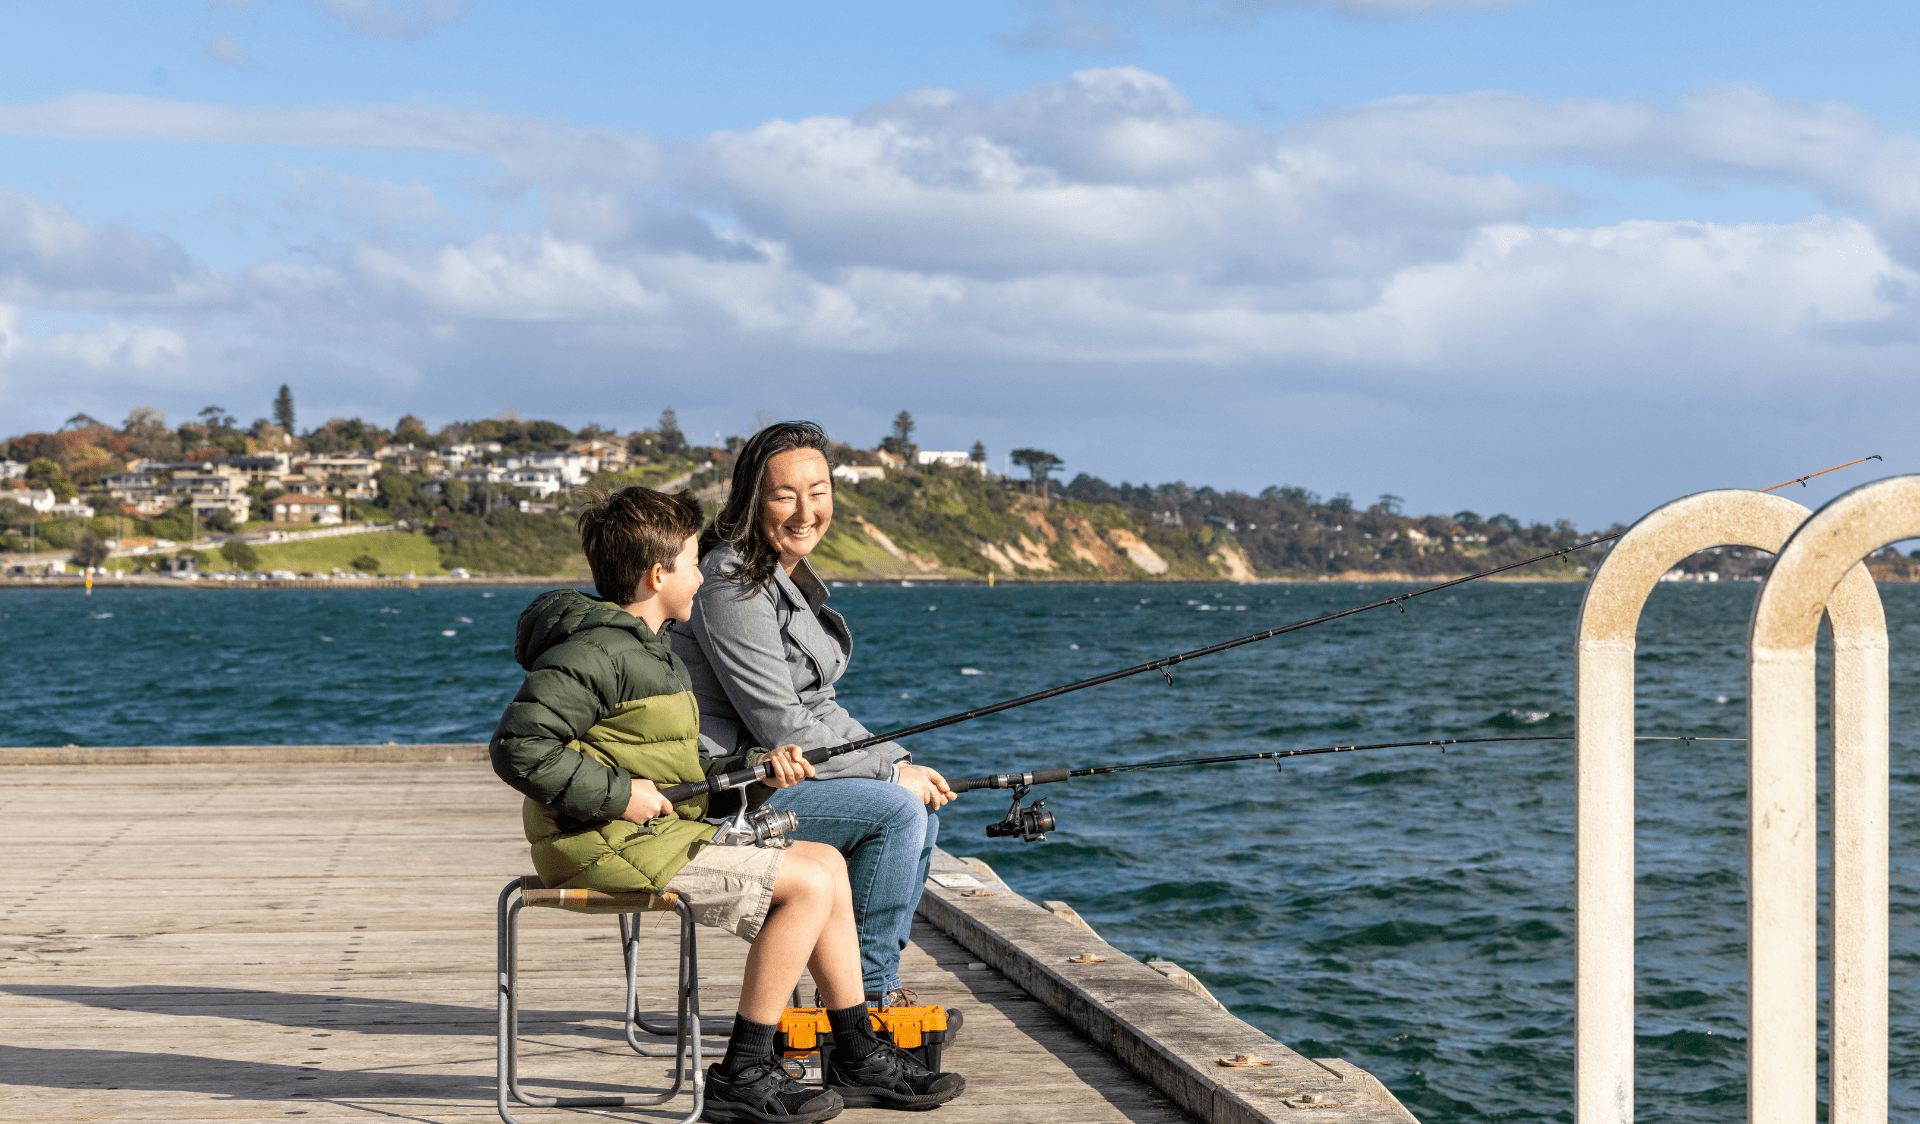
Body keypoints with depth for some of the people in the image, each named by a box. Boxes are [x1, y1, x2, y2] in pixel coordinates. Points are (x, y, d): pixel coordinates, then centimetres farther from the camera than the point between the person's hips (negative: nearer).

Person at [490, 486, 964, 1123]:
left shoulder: (646, 647, 19)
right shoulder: (594, 652, -15)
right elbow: (517, 747, -24)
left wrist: (754, 766, 6)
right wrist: (617, 793, -23)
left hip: (667, 831, 11)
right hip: (607, 847, -11)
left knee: (825, 862, 9)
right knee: (809, 883, -15)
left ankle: (862, 1061, 14)